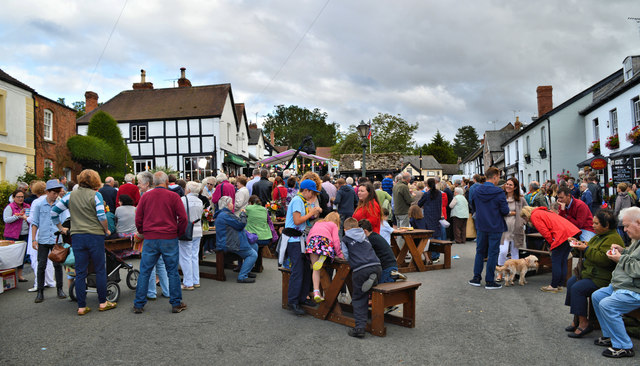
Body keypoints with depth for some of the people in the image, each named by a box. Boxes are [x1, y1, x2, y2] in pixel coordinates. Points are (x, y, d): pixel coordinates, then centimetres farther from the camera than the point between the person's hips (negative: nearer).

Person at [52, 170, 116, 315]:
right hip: (95, 236, -4)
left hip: (77, 236, 4)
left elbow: (54, 211, 11)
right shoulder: (95, 195, -6)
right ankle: (103, 303, 14)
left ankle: (82, 307, 11)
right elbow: (101, 216, -13)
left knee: (80, 272, 7)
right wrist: (106, 230, 2)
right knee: (100, 270, 7)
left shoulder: (71, 196, 8)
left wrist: (60, 228, 22)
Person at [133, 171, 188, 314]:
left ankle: (139, 304, 15)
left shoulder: (145, 196, 4)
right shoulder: (173, 196, -4)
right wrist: (179, 233, 7)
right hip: (169, 239, -2)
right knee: (172, 271, 7)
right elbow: (183, 218, -6)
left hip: (150, 239, 2)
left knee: (144, 272, 10)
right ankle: (176, 304, 13)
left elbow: (138, 218, 6)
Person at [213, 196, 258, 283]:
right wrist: (243, 214, -1)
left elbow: (236, 225, 24)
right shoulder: (225, 215, -19)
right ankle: (242, 277, -13)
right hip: (228, 245, -12)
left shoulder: (223, 214, 19)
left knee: (254, 246, 16)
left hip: (229, 242, 12)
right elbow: (241, 224, -17)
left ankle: (246, 270, 21)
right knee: (253, 254, -14)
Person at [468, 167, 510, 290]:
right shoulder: (498, 192, -16)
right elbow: (505, 211, -13)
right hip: (495, 227, -4)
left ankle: (476, 278, 19)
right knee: (493, 253, 5)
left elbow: (473, 205, 13)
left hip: (481, 226, 4)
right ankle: (489, 281, 9)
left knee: (480, 251, 16)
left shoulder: (477, 191, -2)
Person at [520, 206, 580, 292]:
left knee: (556, 261, -2)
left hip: (562, 235, -9)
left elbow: (545, 232, -8)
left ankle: (554, 286, 2)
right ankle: (558, 285, 19)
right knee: (563, 261, 13)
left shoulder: (534, 216, 1)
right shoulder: (542, 212, 29)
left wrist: (551, 243, 3)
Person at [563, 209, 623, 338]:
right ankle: (576, 319, 5)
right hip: (590, 272, 11)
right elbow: (592, 253, 24)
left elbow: (603, 259, -29)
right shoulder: (599, 236, 15)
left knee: (577, 288, -22)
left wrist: (586, 249, -22)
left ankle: (583, 323, -12)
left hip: (602, 278, -11)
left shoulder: (613, 239, -18)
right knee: (570, 282, 1)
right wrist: (581, 246, 4)